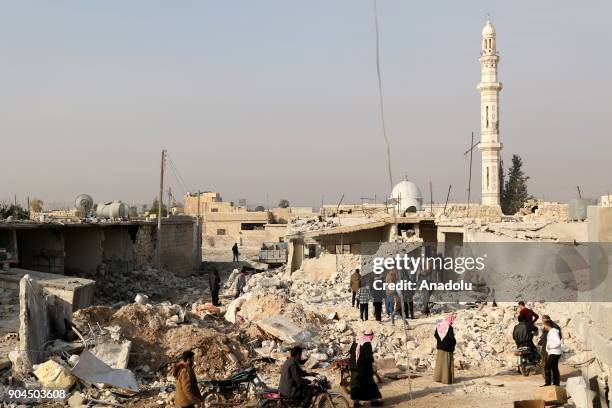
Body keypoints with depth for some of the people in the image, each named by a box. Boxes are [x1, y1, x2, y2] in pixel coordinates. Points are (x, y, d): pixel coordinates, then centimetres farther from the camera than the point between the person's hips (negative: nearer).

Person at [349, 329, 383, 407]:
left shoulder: (356, 341, 5)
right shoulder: (367, 343, -16)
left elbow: (350, 352, 13)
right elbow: (369, 357, -19)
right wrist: (373, 368, -11)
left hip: (354, 366, 6)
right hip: (364, 368, -6)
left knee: (356, 383, 11)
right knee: (369, 383, 7)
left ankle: (355, 401, 11)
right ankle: (373, 400, 13)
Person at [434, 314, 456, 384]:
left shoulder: (438, 326, 1)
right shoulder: (449, 327, -18)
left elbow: (435, 335, 8)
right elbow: (452, 337, -19)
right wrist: (454, 343, -1)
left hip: (440, 346, 6)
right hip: (447, 347, -6)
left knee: (440, 362, 15)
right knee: (447, 363, 1)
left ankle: (438, 377, 20)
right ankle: (446, 379, 3)